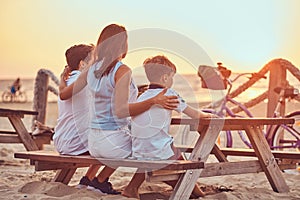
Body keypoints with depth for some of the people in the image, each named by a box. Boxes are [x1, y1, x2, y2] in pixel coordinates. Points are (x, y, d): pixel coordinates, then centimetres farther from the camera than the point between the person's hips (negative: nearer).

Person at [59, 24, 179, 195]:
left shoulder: (92, 70, 4)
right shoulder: (122, 71, -16)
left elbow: (63, 94, 13)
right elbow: (120, 110, -27)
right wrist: (154, 101, -31)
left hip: (94, 143, 8)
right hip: (114, 141, -8)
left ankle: (101, 180, 21)